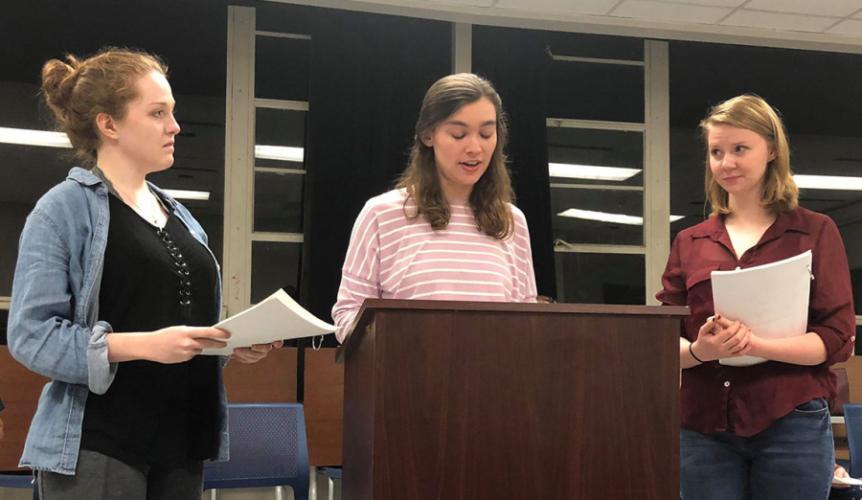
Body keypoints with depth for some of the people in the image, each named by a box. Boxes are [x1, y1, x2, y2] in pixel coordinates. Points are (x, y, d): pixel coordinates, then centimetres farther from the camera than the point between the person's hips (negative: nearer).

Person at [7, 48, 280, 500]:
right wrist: (145, 345, -24)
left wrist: (234, 344, 0)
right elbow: (30, 334, -14)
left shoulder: (180, 217, 15)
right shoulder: (63, 209, -6)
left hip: (182, 441, 7)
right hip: (97, 447, -7)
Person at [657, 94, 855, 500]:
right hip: (703, 428, 2)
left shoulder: (815, 232, 4)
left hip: (792, 425, -2)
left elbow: (838, 338, -2)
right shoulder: (689, 242, 11)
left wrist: (754, 344, -17)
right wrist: (698, 351, -14)